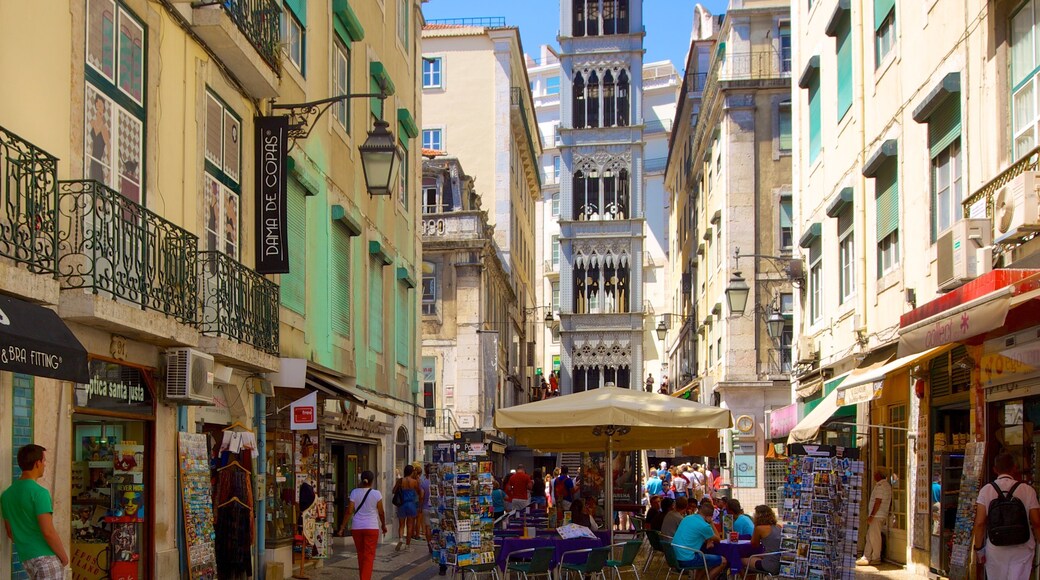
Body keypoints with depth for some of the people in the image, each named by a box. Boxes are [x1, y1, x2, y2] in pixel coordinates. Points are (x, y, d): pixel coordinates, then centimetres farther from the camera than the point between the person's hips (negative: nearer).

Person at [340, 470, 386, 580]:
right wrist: (383, 525, 15)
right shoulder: (376, 494, -6)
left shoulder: (354, 492, -2)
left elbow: (349, 511, -5)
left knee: (361, 555, 17)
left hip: (356, 528, 3)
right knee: (369, 556, -1)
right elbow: (381, 512, 0)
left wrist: (343, 525, 1)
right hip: (372, 528, -3)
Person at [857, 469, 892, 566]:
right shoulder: (887, 485, 16)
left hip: (877, 515, -10)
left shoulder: (881, 486, -15)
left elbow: (878, 501, -20)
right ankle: (866, 557, 12)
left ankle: (876, 559, 1)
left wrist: (872, 515, -19)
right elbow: (889, 501, 20)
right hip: (878, 516, 10)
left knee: (874, 537, -5)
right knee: (870, 537, 11)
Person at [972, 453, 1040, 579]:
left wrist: (978, 548, 2)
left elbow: (979, 523, -8)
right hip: (1022, 549, -1)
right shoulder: (1027, 490, -5)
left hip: (995, 548, 1)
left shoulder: (986, 490, -5)